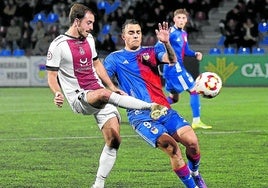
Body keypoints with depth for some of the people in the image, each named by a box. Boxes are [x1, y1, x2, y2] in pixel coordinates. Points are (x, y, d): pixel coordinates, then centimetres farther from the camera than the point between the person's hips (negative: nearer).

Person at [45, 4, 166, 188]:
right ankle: (152, 107, -37)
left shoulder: (89, 39, 13)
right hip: (79, 97, -7)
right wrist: (58, 93, -25)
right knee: (103, 94, -38)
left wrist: (112, 87, 19)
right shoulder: (58, 45, -8)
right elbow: (52, 76, -6)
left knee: (114, 140, -5)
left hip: (100, 93, 7)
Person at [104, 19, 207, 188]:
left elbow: (172, 61, -5)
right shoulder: (115, 58, 10)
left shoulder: (152, 52, 14)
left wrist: (166, 43, -25)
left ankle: (194, 173, 17)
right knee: (171, 146, -23)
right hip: (140, 116, -3)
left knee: (192, 141, -15)